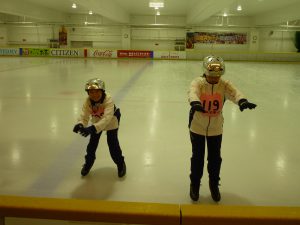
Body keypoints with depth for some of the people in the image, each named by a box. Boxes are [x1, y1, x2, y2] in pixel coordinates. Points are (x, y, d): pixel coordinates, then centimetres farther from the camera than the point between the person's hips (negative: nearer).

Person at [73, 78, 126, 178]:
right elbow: (84, 116, -30)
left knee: (113, 143, -5)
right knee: (92, 143, 5)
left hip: (111, 122, -4)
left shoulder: (108, 99, -40)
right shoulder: (88, 101, -26)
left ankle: (120, 164, 20)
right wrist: (80, 124, -55)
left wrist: (92, 128, -62)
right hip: (97, 122, 4)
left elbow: (107, 118, -50)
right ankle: (88, 163, 31)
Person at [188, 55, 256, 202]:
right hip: (197, 128, -2)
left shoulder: (224, 85, -12)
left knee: (215, 158, 13)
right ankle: (195, 184, 34)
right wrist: (195, 103, -63)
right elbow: (193, 92, -39)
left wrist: (242, 101, -55)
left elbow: (234, 92, -31)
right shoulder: (198, 83, -18)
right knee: (197, 157, 10)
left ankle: (214, 184, 38)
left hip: (216, 129, 2)